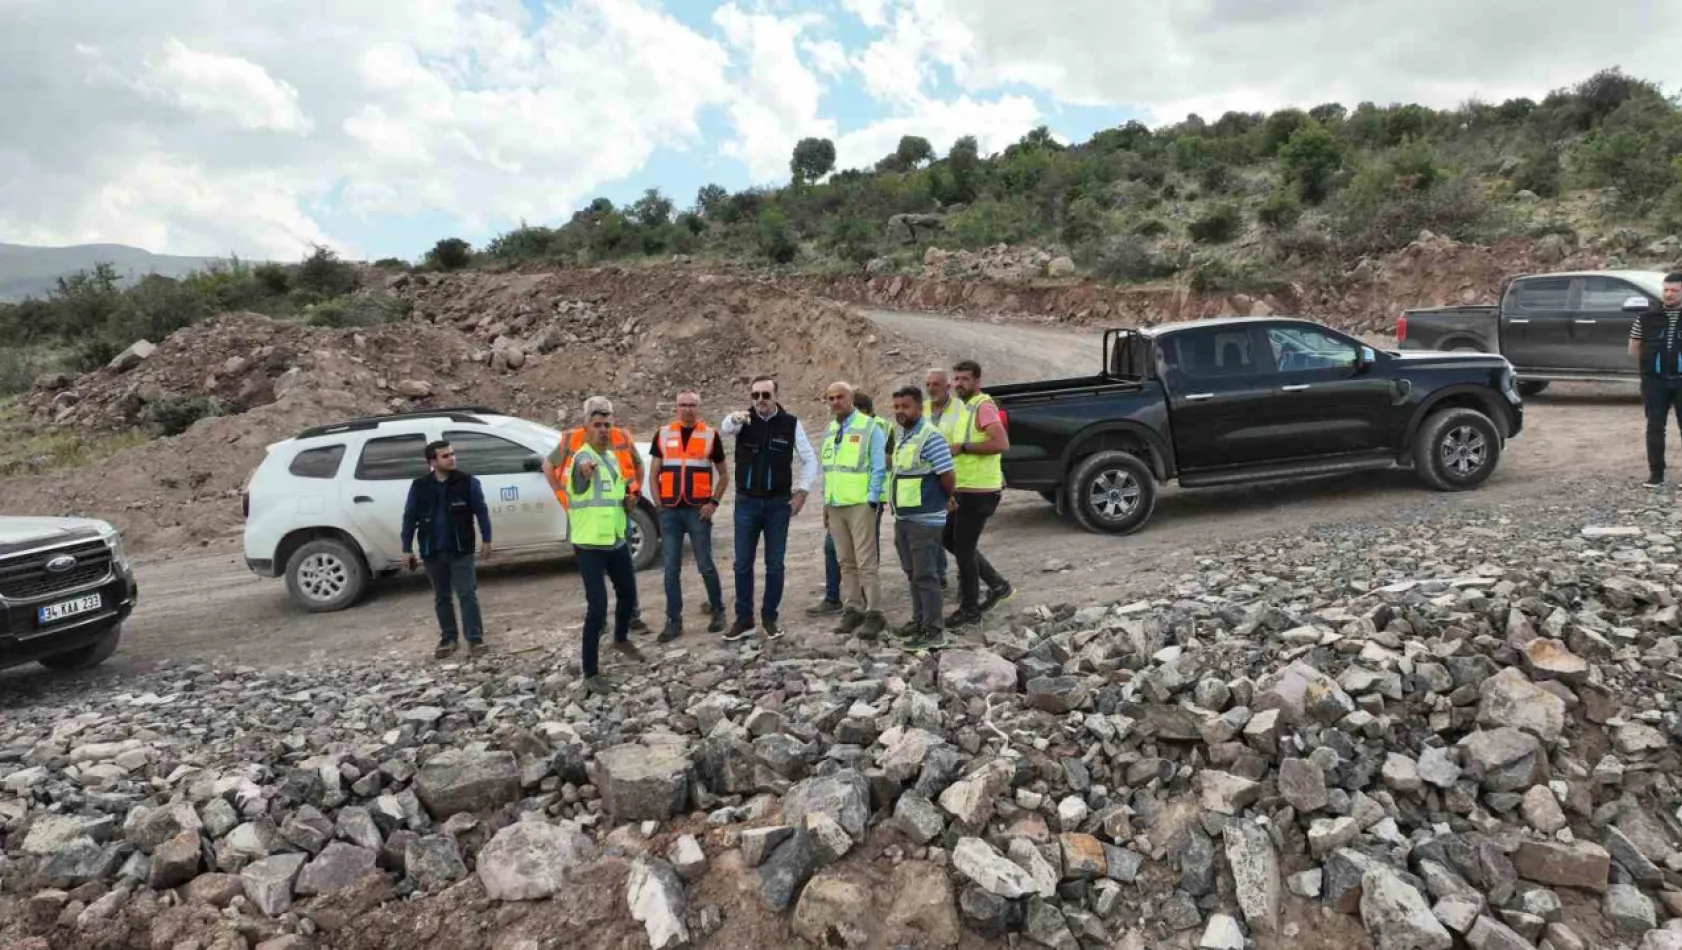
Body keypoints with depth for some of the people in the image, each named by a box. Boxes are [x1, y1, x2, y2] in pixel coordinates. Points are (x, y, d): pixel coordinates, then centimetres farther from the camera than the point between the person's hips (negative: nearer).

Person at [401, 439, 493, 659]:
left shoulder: (467, 482, -4)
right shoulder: (419, 486, 0)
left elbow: (481, 511, 1)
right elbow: (409, 518, 6)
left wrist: (486, 540, 0)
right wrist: (407, 549, 5)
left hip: (461, 550, -2)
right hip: (432, 552, 3)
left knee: (467, 595, -3)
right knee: (441, 598, 12)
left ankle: (475, 639, 3)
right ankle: (448, 638, 23)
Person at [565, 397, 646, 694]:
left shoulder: (613, 457, 9)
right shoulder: (582, 457, -17)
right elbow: (584, 467, -45)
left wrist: (628, 501, 0)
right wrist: (585, 470, -69)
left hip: (617, 541, 8)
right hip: (590, 546, -8)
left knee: (628, 595, 21)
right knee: (598, 607, -10)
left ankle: (621, 639, 49)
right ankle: (590, 672, 4)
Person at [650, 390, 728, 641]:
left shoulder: (710, 435, 2)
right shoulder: (663, 435, 7)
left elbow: (724, 474, 8)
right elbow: (654, 474, 12)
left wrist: (714, 502, -3)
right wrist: (660, 504, 2)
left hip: (698, 510, -2)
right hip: (670, 511, 2)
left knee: (705, 565, 3)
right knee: (671, 569, 4)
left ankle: (718, 611, 21)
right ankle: (674, 621, 12)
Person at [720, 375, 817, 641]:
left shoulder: (790, 423, -3)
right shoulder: (743, 420, -2)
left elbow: (810, 459, 3)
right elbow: (724, 428, -26)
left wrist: (802, 491, -6)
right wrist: (734, 418, -49)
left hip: (778, 504, -1)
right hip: (746, 503, 1)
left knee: (774, 565, 6)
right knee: (742, 564, 6)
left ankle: (769, 617, 19)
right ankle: (744, 618, 17)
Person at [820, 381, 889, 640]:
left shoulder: (869, 427, -7)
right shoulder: (829, 430, 13)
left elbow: (878, 467, -9)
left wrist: (872, 501, -14)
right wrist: (826, 503, 16)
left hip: (860, 504, -7)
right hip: (836, 506, 7)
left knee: (866, 562, -5)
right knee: (846, 562, 10)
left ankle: (874, 613, 0)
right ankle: (852, 609, 17)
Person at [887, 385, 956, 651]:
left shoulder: (930, 437, -17)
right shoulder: (902, 436, 13)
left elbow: (947, 475, -20)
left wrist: (949, 497, -1)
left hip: (924, 519, -9)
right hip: (903, 518, 9)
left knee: (925, 575, -4)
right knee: (913, 573, 17)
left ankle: (934, 631, 3)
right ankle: (919, 620, 29)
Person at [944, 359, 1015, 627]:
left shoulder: (983, 406, -15)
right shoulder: (964, 407, 15)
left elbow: (1001, 443, -29)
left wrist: (962, 447, -26)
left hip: (979, 490, -10)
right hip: (964, 488, 10)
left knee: (963, 547, -2)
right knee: (951, 539, 17)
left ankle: (970, 609, 12)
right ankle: (998, 585, 25)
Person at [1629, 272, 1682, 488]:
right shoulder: (1648, 316, 4)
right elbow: (1633, 348, 11)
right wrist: (1649, 365, 8)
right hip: (1654, 381, 1)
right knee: (1655, 427, 2)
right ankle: (1656, 474, 8)